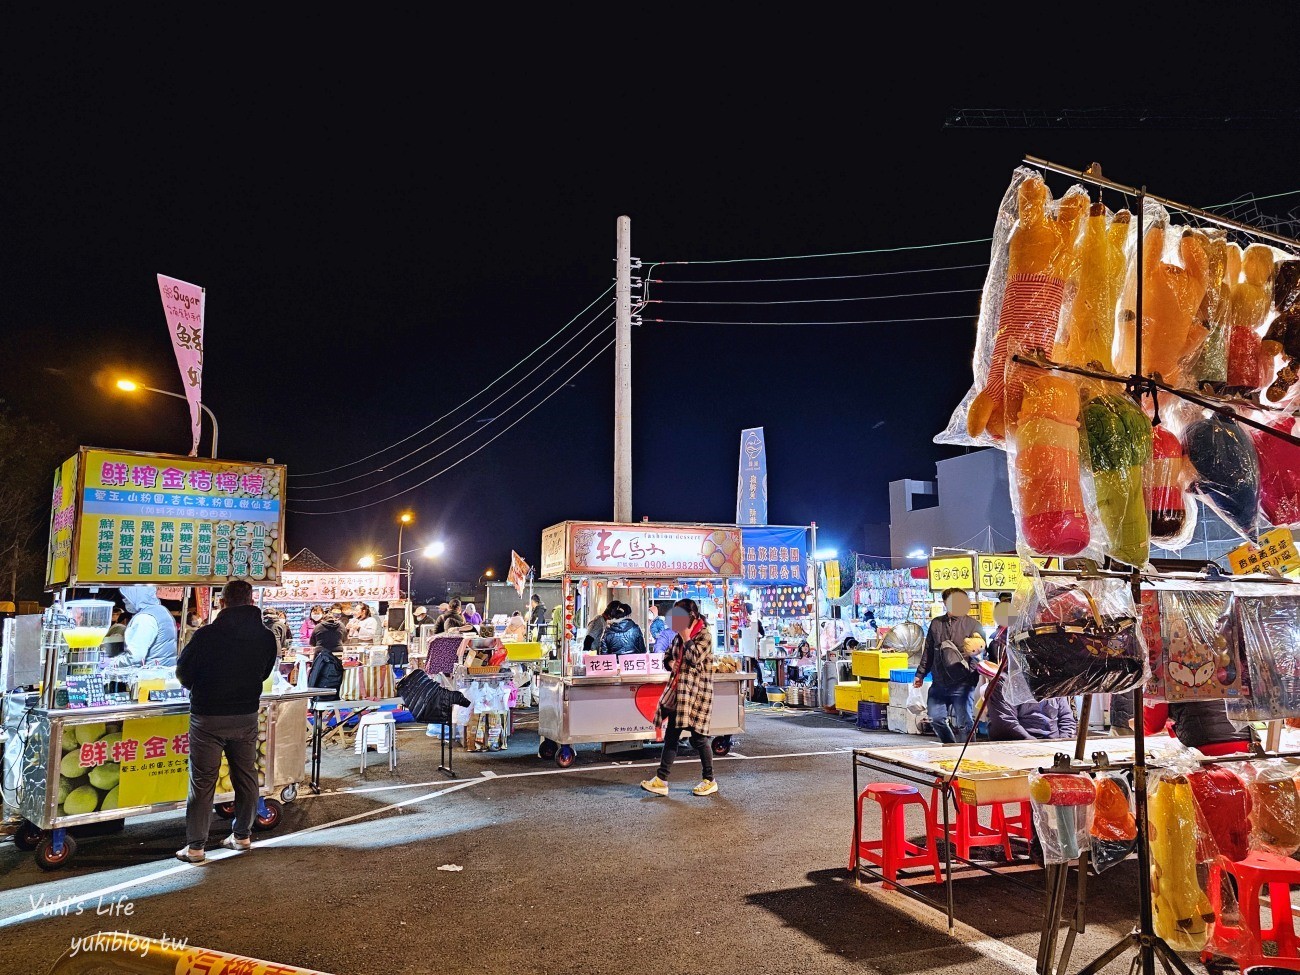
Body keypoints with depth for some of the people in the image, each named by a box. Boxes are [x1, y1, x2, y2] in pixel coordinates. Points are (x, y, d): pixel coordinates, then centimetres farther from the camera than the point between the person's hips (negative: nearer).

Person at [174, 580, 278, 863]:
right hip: (246, 717, 4)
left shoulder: (206, 635, -16)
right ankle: (242, 835, 26)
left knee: (202, 781, 5)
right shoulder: (266, 637, -4)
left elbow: (182, 673, -5)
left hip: (208, 717, -3)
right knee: (246, 776, 15)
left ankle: (195, 847, 10)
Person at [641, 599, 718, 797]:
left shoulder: (704, 634, -9)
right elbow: (667, 657, 21)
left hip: (696, 692, -7)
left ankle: (709, 781, 14)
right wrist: (671, 663, -2)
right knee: (671, 735, 5)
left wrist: (686, 636, -15)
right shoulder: (678, 636, 13)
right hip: (677, 690, 7)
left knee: (698, 736, -1)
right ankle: (661, 781, 7)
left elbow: (694, 658, -21)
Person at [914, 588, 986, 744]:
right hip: (939, 683, 5)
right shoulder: (936, 623, 11)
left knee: (964, 722, -2)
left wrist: (976, 650, -28)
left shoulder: (973, 624, -1)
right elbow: (928, 651, 18)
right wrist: (920, 674, 19)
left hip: (962, 684, -5)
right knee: (935, 718, 11)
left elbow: (982, 650, -4)